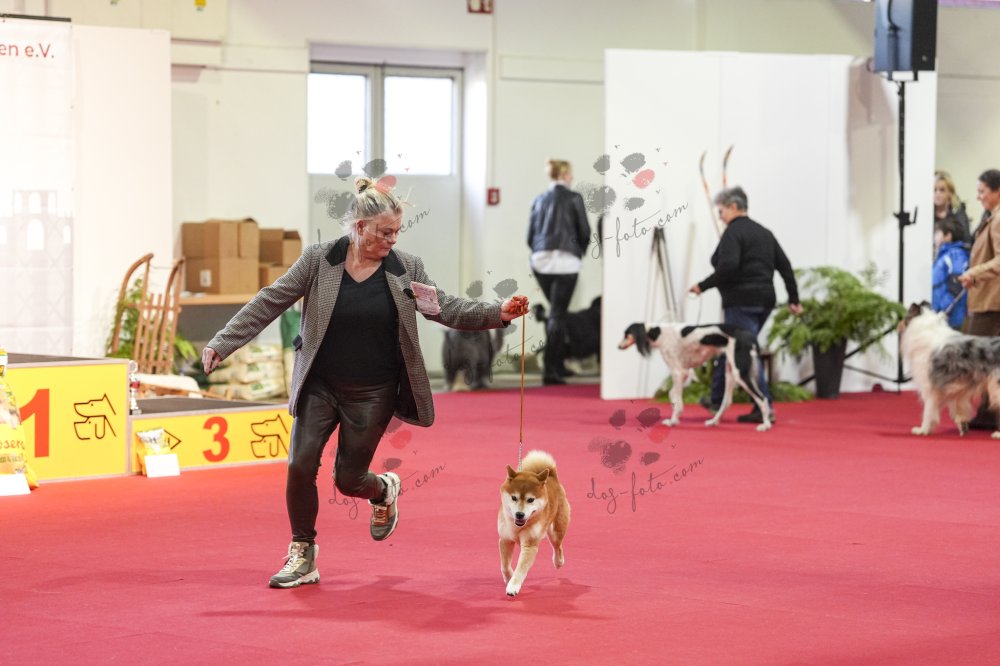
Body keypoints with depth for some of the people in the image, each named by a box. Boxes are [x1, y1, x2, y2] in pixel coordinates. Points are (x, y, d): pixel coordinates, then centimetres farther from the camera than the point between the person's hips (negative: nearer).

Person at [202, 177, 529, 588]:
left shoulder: (406, 269, -3)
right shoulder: (319, 261, -7)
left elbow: (446, 309, -3)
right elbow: (270, 302, -6)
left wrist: (498, 313, -18)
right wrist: (223, 343, -11)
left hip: (372, 395, 0)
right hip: (319, 387, 1)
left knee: (348, 479, 2)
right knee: (301, 466, -8)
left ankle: (384, 491, 39)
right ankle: (302, 555, 9)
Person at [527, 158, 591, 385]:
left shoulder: (539, 200, 12)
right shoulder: (573, 198, -1)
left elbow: (530, 235, 12)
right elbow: (585, 232, 1)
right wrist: (579, 252, 18)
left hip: (540, 261, 5)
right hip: (565, 260, -5)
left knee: (557, 311, 19)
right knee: (557, 314, -6)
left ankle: (558, 365, 22)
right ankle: (550, 369, -14)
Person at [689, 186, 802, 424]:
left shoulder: (733, 233, -9)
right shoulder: (764, 233, 16)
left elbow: (728, 267, -23)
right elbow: (785, 266, 13)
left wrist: (703, 286, -11)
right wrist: (793, 299, 14)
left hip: (741, 302, -9)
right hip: (765, 301, 9)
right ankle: (716, 399, 28)